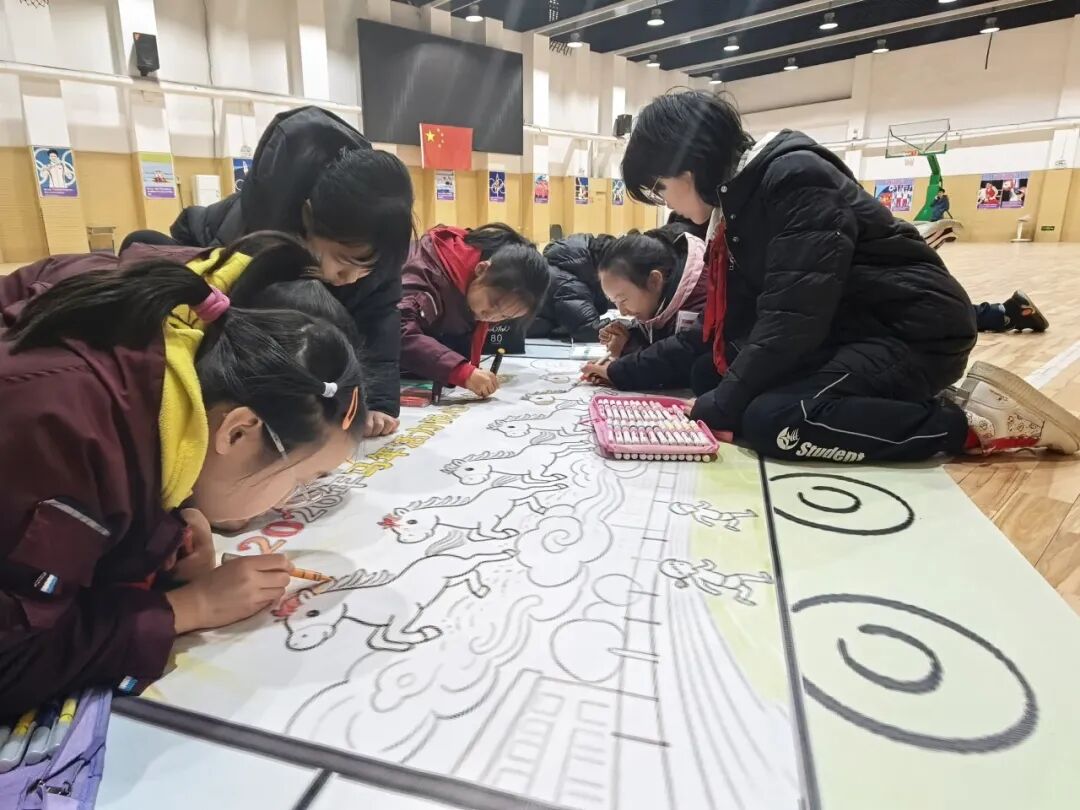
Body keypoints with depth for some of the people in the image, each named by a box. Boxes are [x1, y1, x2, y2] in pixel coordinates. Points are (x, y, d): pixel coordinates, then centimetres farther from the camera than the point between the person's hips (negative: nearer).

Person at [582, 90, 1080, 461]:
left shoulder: (794, 180, -19)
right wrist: (628, 373, 8)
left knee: (770, 421, -29)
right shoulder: (739, 204, 8)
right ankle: (903, 405, 6)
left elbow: (791, 323, -27)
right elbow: (725, 328, 10)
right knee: (706, 372, 5)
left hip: (913, 332, -10)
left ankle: (972, 418, -9)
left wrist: (718, 410, -21)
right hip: (848, 332, 10)